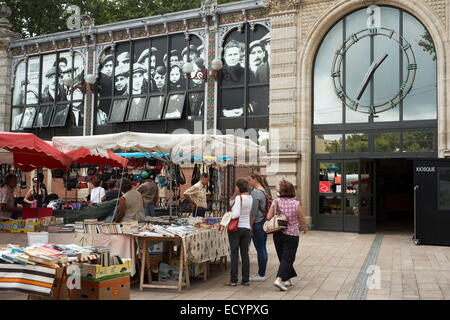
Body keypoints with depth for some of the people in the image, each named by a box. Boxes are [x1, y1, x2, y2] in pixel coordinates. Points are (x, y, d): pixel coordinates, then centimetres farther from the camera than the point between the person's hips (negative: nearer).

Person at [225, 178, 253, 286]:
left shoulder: (239, 198, -14)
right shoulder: (250, 198, 8)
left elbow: (236, 213, -22)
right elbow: (232, 202, 16)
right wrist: (235, 193, 2)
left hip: (236, 228, -6)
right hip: (246, 228, 6)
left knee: (234, 254, 0)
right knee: (245, 254, 10)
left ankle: (233, 280, 4)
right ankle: (246, 280, 14)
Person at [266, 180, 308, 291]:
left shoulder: (275, 202, -5)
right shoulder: (296, 204, -9)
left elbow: (268, 217, -6)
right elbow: (302, 220, -2)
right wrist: (305, 229, 18)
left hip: (277, 234, 3)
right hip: (291, 235, -3)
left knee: (283, 257, 16)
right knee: (287, 258, 0)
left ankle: (287, 279, 25)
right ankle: (279, 279, -14)